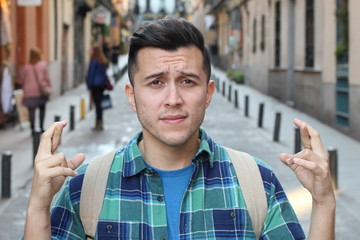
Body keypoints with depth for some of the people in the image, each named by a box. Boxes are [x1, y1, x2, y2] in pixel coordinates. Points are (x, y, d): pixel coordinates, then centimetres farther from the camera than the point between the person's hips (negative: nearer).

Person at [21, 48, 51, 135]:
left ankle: (33, 128, -1)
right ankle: (41, 127, 15)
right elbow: (47, 78, -4)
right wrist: (48, 88, 8)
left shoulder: (26, 66, -3)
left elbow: (23, 79, 3)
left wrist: (25, 89, 16)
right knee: (42, 108, 15)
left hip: (29, 92, 0)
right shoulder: (43, 65, -5)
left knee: (31, 110, 3)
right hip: (41, 91, 0)